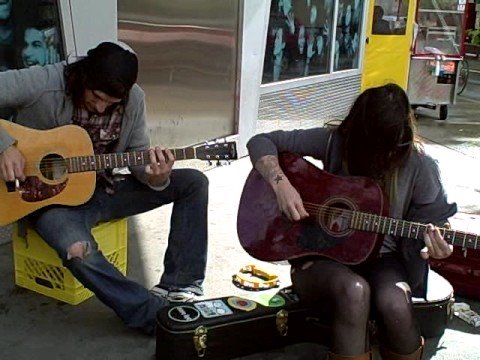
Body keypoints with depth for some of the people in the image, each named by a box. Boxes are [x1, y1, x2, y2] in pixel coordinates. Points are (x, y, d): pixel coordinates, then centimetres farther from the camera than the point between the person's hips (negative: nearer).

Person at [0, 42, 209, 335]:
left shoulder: (134, 99, -7)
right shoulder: (44, 83, -20)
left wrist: (155, 176, -23)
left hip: (103, 188, 5)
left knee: (194, 182, -6)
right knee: (78, 251, -38)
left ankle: (178, 286, -7)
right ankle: (156, 313, -18)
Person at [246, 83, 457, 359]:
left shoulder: (418, 166, -7)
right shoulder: (335, 141, -8)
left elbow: (421, 233, 2)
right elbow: (261, 142, -6)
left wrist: (430, 248, -23)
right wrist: (282, 184, -23)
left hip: (381, 259, 1)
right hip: (322, 256, -1)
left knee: (395, 303, -33)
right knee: (354, 291, -35)